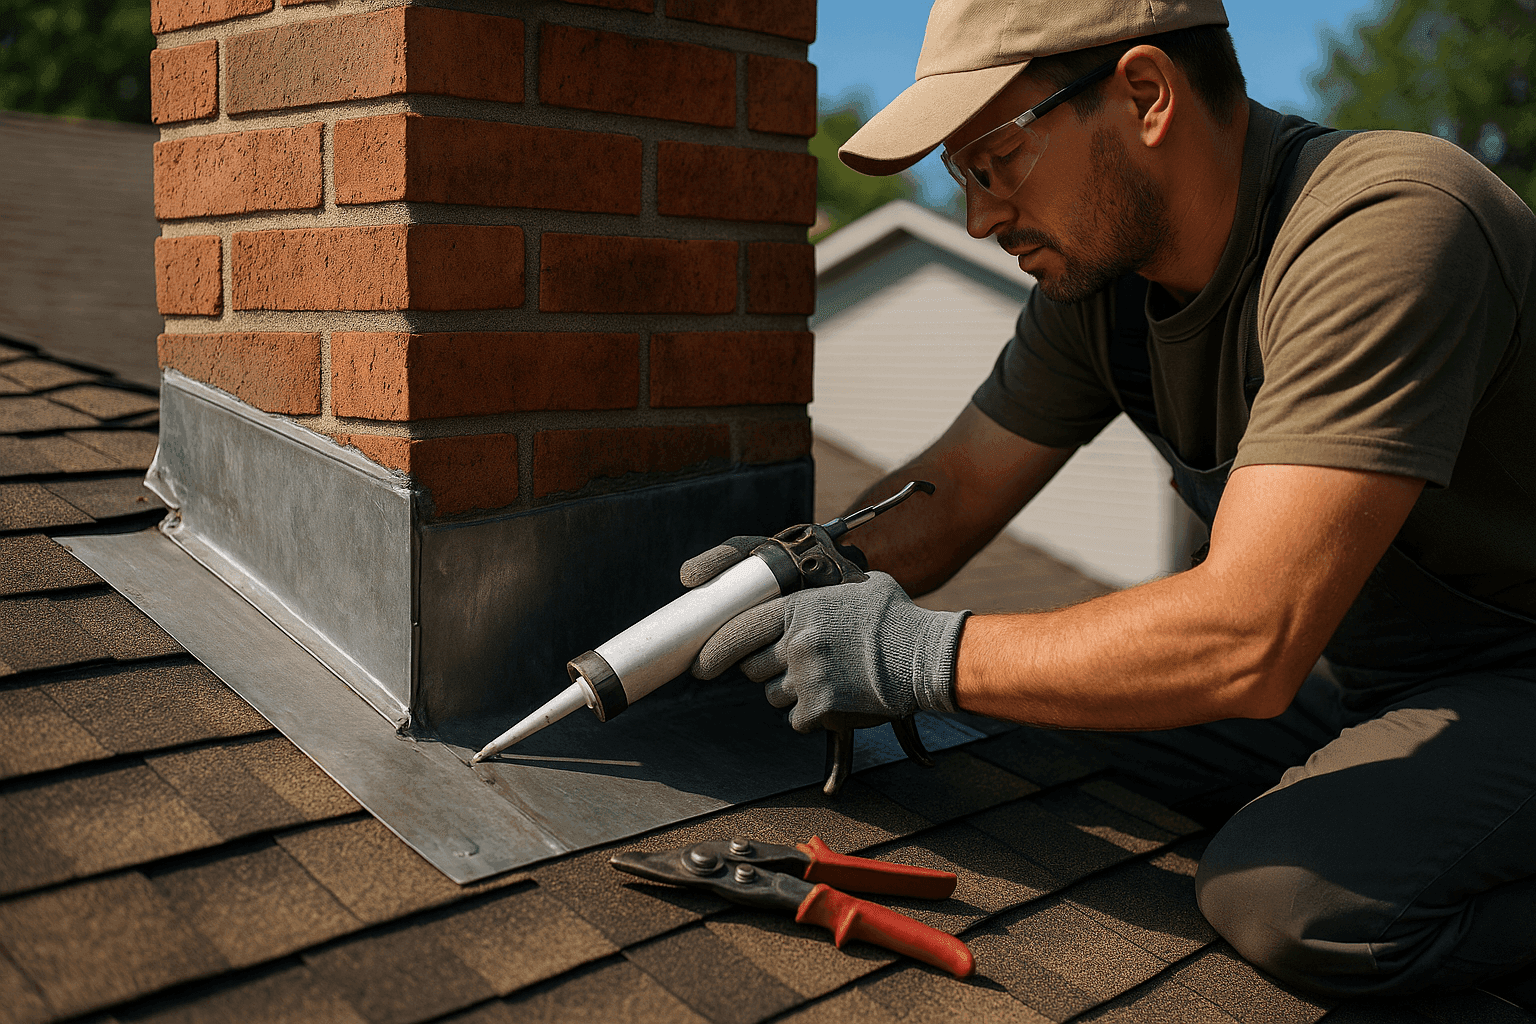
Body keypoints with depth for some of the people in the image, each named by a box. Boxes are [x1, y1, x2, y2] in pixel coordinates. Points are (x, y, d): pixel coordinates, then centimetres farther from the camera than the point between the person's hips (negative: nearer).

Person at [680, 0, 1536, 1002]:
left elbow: (1246, 642, -38)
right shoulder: (1097, 273, -6)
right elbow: (952, 493, 1)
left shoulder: (1385, 227, -32)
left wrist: (915, 656, -31)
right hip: (1370, 663, 8)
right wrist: (798, 578, -17)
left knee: (1288, 898, -29)